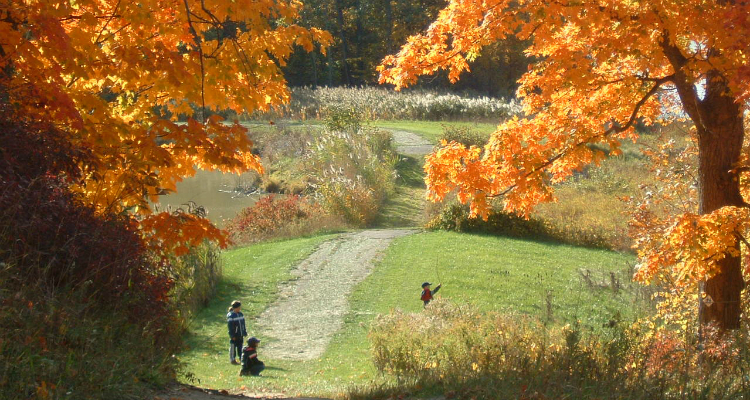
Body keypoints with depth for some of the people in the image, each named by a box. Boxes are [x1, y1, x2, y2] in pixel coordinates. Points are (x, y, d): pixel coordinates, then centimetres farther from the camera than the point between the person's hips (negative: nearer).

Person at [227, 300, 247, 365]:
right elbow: (230, 327, -15)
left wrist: (244, 332, 14)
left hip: (240, 335, 7)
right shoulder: (230, 316, -14)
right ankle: (232, 359, 10)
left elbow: (243, 324, 16)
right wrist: (232, 335, -16)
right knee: (233, 347, 2)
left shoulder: (240, 314, 9)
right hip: (234, 335, -7)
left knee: (240, 347, 12)